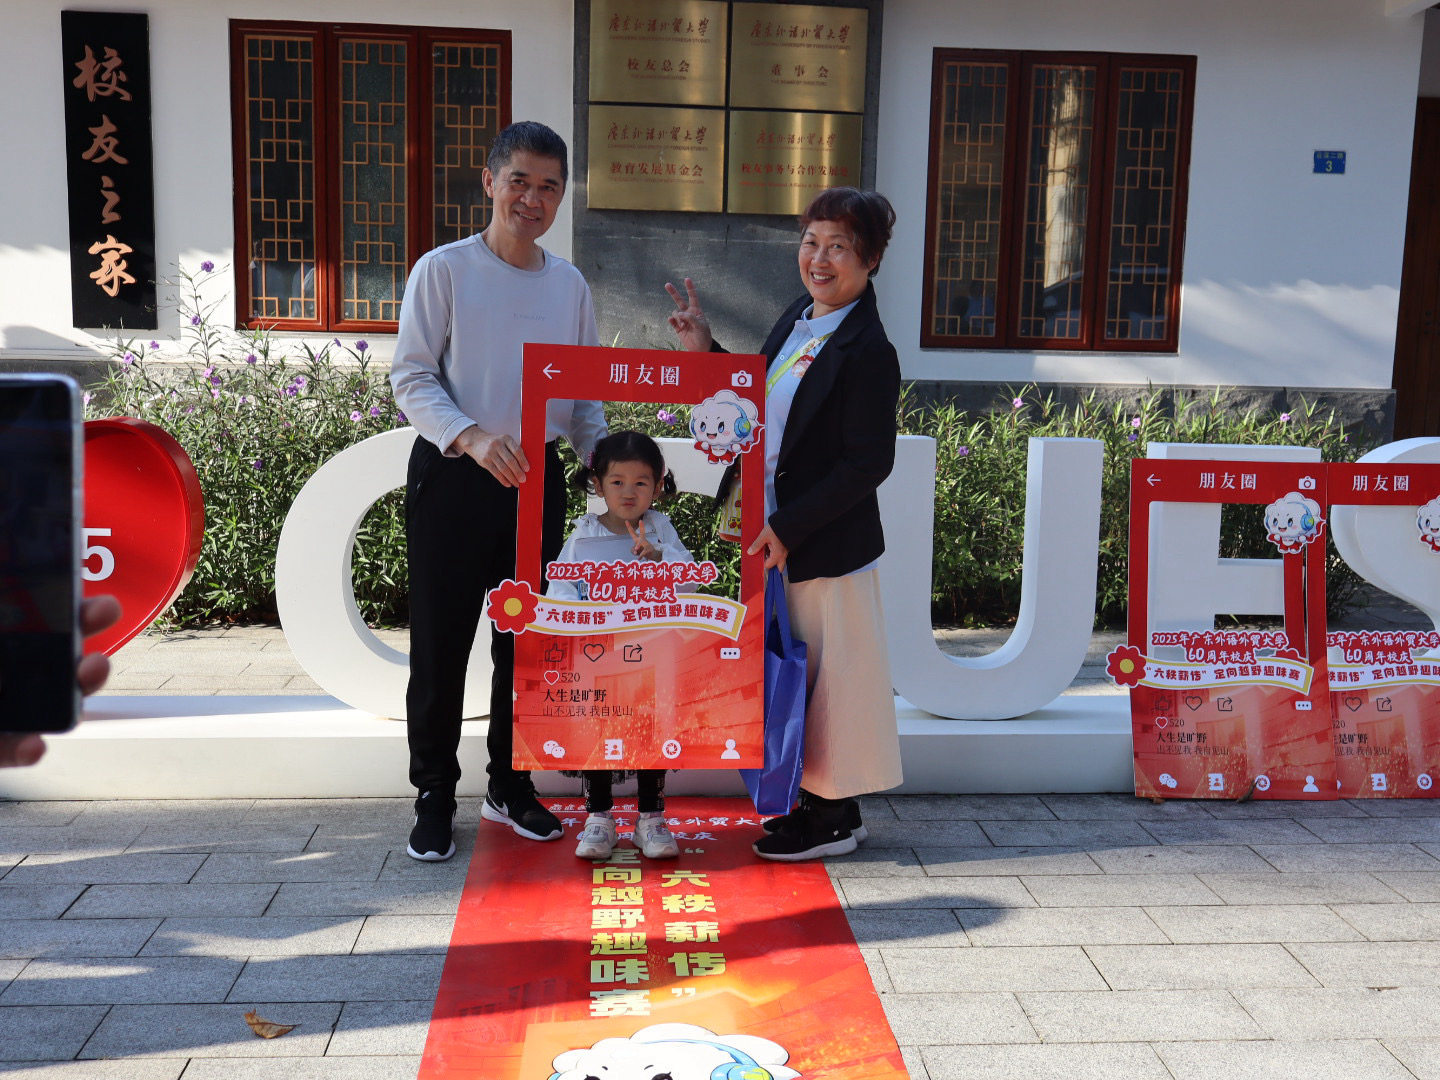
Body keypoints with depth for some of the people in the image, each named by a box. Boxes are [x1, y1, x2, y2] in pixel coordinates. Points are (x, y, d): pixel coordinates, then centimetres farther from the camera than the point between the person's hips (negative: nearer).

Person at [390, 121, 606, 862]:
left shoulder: (569, 285, 10)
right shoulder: (444, 270, -3)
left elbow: (585, 392, 14)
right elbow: (411, 378, -7)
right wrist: (470, 437, -23)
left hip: (537, 478, 4)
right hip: (453, 475, -4)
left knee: (525, 638, 11)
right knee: (441, 641, 2)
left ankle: (510, 786, 28)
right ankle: (434, 799, 18)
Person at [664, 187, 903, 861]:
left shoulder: (867, 352, -18)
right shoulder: (798, 319, 9)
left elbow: (868, 465, -20)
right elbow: (761, 408, 16)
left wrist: (787, 528, -20)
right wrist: (707, 353, 6)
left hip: (827, 546, -9)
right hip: (777, 536, 9)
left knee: (829, 673, 4)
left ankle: (833, 818, 20)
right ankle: (820, 801, 32)